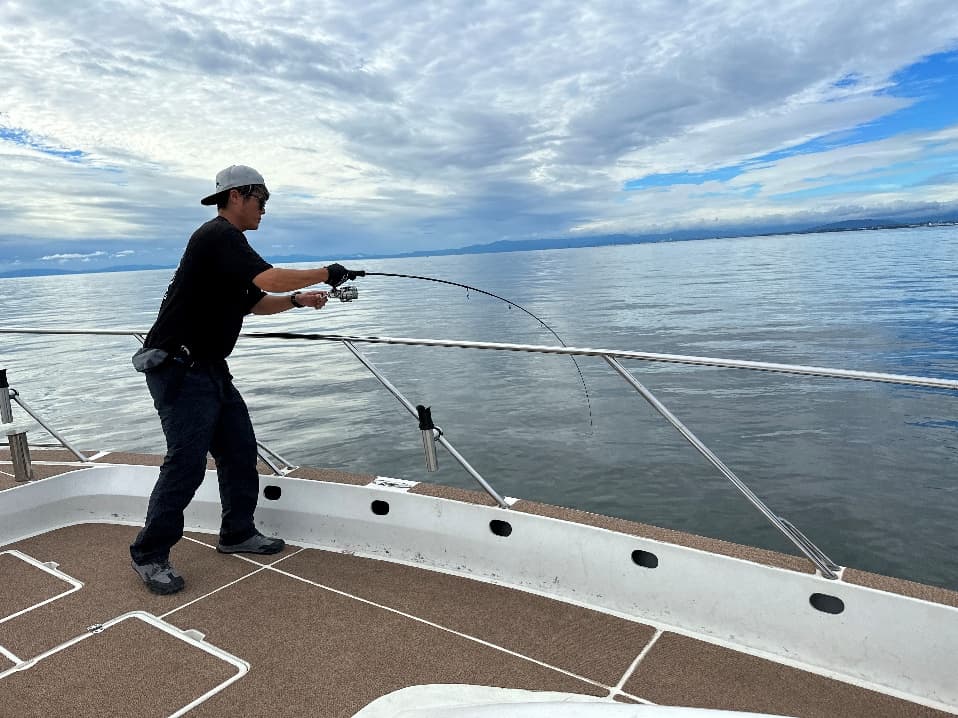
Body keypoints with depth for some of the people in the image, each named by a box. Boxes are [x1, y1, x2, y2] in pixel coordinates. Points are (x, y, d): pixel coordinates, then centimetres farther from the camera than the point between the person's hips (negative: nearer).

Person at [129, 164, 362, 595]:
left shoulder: (229, 243, 17)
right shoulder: (218, 236, -15)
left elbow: (254, 302, 24)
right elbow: (270, 279, -27)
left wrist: (297, 299, 7)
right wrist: (328, 274, -14)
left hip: (209, 367, 10)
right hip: (178, 368, -10)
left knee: (240, 451, 11)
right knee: (186, 462, -8)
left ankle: (238, 533, 25)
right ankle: (149, 555, 8)